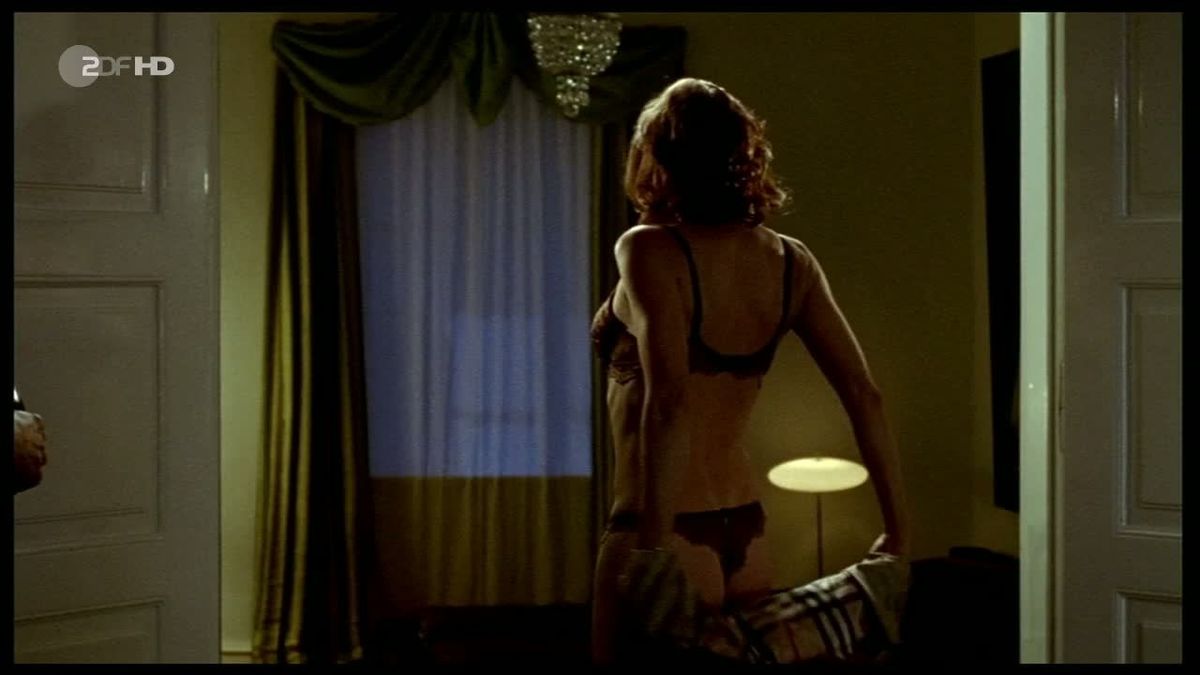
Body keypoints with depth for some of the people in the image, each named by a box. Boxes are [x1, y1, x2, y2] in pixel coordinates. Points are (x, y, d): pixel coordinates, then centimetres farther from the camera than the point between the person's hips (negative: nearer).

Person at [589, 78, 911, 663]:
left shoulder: (650, 250, -13)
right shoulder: (790, 262, 4)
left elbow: (667, 403, -26)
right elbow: (864, 397, 3)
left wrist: (653, 547, -26)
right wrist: (896, 527, 9)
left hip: (671, 537, -7)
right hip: (745, 533, 7)